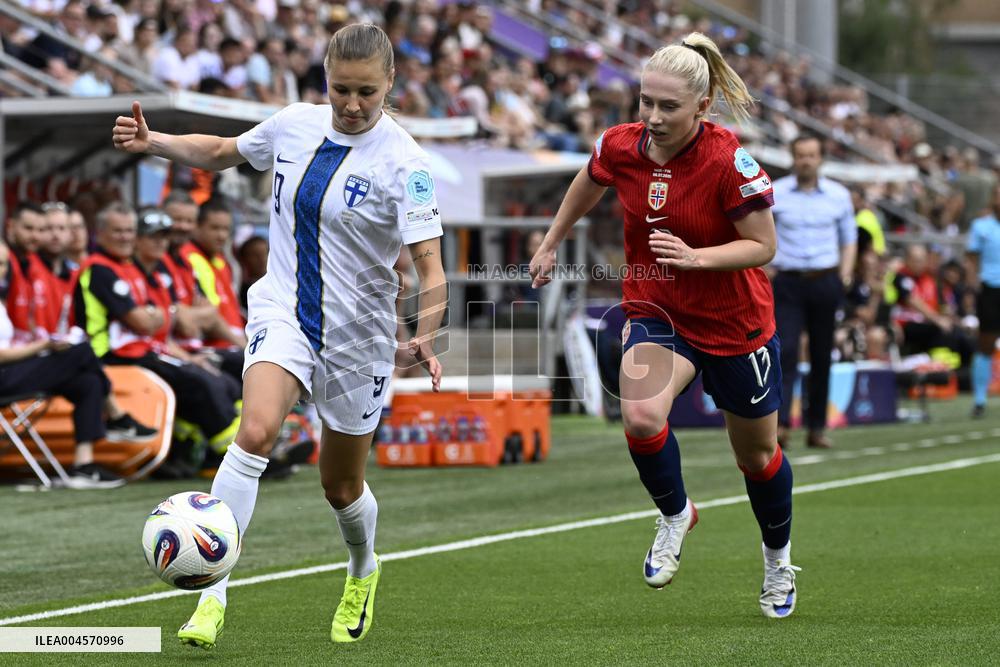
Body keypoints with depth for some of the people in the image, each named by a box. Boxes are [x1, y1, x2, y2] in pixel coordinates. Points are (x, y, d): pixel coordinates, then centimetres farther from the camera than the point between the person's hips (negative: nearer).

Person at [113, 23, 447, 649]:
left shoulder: (403, 164, -17)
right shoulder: (295, 125, -4)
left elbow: (432, 268, -23)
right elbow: (222, 152, 16)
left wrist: (426, 339, -40)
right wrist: (153, 142, 0)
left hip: (357, 332, -2)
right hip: (283, 308, 2)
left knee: (342, 487, 14)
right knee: (256, 431, -27)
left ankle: (363, 572, 48)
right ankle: (213, 593, -26)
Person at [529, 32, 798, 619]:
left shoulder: (729, 161, -25)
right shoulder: (620, 146, -12)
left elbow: (763, 245, -18)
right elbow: (588, 186, 12)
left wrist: (695, 257, -33)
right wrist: (551, 244, 22)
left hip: (734, 322, -2)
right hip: (655, 311, 2)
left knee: (757, 454, 14)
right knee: (641, 417, -27)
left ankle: (779, 557, 44)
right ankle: (675, 515, 3)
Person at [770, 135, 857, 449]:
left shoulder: (838, 195, 6)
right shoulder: (774, 193, 1)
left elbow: (849, 237, 16)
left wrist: (846, 272, 2)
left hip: (826, 282, 2)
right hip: (787, 282, -2)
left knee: (821, 357, 5)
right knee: (785, 351, -15)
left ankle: (817, 426, 12)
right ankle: (780, 423, -20)